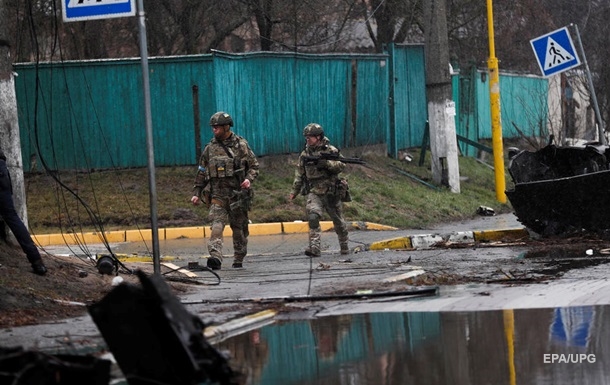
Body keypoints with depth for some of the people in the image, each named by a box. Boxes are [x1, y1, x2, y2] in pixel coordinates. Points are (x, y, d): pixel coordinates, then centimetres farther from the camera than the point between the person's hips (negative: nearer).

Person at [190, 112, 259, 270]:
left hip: (238, 193, -1)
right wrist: (196, 193, 9)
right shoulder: (210, 148, 8)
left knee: (239, 228, 8)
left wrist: (249, 178, -13)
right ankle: (215, 257, -31)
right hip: (217, 195, 1)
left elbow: (254, 165, 6)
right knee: (217, 226, -18)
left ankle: (239, 260, 22)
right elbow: (201, 172, 14)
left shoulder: (241, 145, 2)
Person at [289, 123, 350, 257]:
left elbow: (341, 165, -12)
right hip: (314, 192, 1)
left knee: (338, 221, 12)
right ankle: (314, 248, -28)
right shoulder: (305, 154, 7)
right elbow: (299, 173, 12)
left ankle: (344, 246, 33)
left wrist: (327, 163, -26)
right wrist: (294, 191, 9)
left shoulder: (331, 150, -3)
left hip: (331, 192, -1)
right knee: (313, 216, -23)